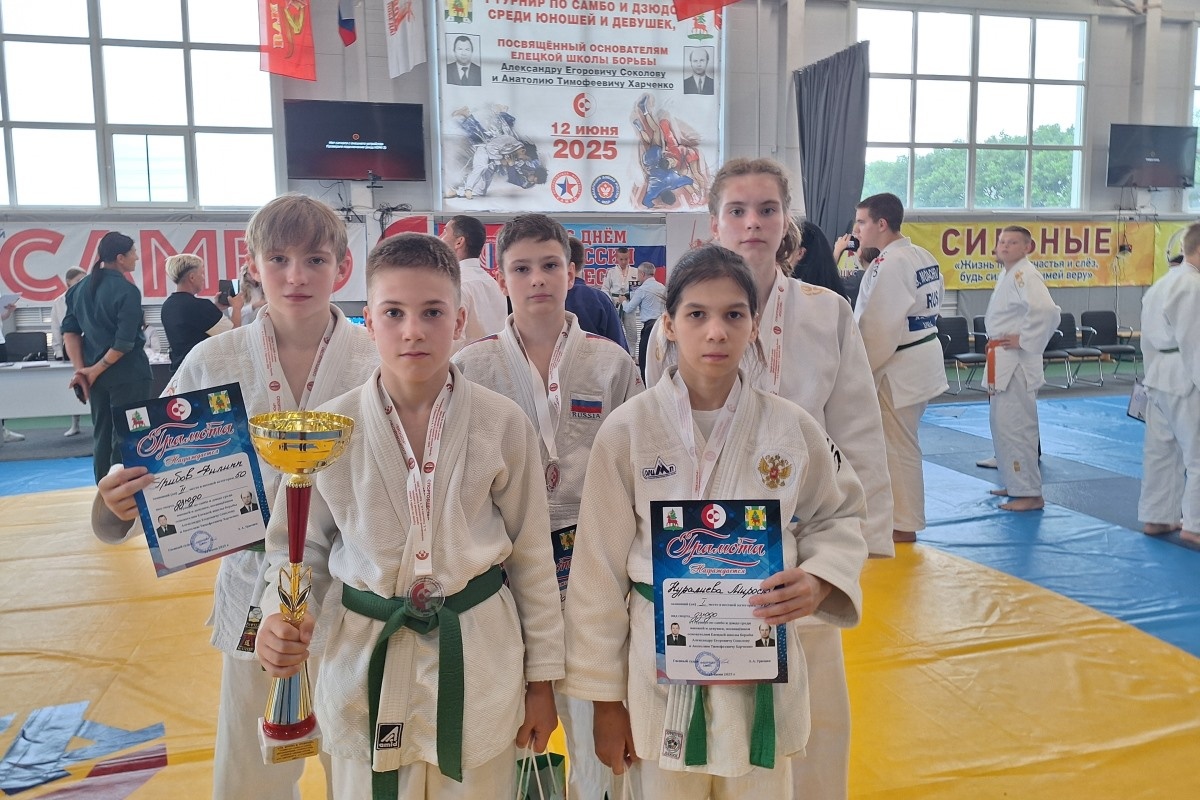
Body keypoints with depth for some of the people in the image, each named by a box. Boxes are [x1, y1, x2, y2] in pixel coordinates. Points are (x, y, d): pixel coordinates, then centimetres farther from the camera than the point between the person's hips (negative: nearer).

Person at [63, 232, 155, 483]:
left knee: (101, 437, 14)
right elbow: (125, 342, -19)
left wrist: (81, 369, 2)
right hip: (128, 374, -7)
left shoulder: (80, 288, 9)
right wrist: (95, 370, -8)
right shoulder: (127, 291, -14)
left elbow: (70, 331, 7)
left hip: (95, 374, 7)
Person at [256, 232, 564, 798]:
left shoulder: (503, 424, -9)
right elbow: (301, 547, 3)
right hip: (363, 664, 1)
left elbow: (530, 554, 0)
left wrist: (541, 677, 5)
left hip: (477, 664, 0)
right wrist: (283, 620, -17)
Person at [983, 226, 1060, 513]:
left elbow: (1047, 312, -32)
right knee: (1000, 423, 18)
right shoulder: (1007, 275, 14)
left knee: (1016, 426, -10)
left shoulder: (1025, 275, -17)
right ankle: (1013, 483, 30)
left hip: (1017, 363, -11)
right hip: (1002, 361, 11)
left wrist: (1024, 341, -22)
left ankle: (1030, 494, -3)